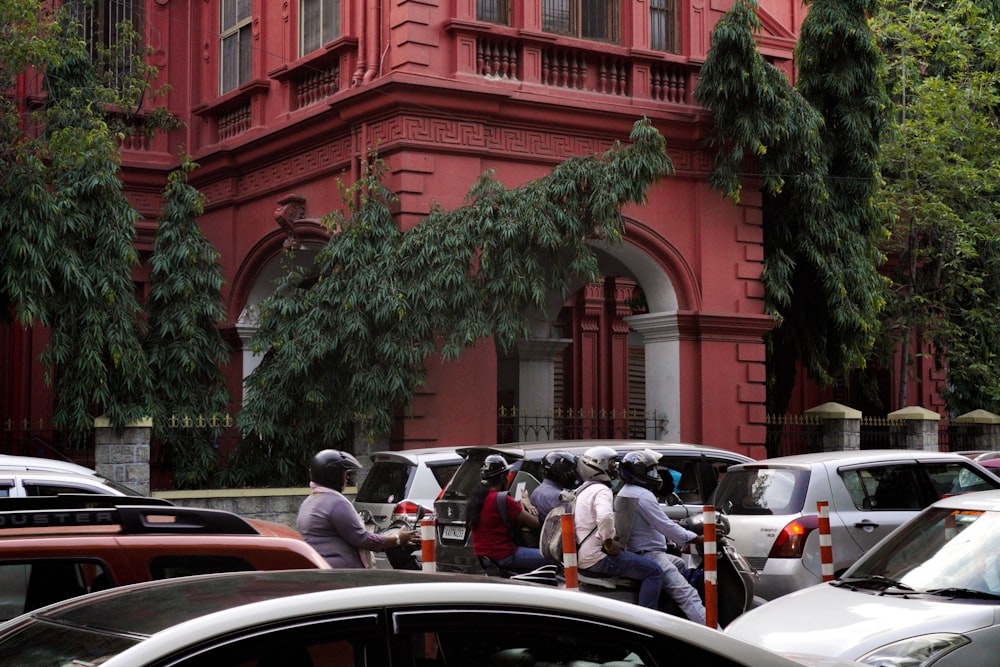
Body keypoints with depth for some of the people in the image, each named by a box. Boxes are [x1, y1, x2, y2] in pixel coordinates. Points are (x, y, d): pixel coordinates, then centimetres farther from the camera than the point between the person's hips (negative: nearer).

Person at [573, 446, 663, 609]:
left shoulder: (583, 491, 20)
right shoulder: (601, 490, -13)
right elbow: (605, 517, -32)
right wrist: (609, 543, -20)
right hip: (597, 557, -10)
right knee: (654, 572, -10)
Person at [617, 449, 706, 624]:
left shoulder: (624, 492, 15)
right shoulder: (642, 495, -18)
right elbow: (666, 527, -20)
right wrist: (697, 538, -15)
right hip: (649, 556, -11)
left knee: (680, 564, 32)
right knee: (687, 596, -17)